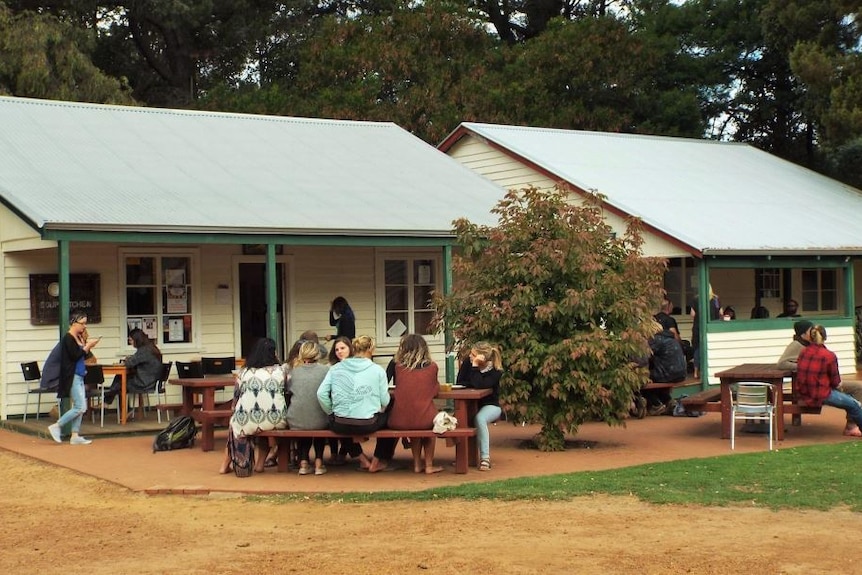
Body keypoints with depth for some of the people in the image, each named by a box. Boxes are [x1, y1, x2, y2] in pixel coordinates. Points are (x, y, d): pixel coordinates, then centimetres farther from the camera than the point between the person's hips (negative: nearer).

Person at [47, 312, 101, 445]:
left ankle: (75, 436, 10)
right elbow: (75, 356, -19)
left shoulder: (78, 337, 13)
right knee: (80, 408, -10)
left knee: (79, 407, 7)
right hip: (72, 377, -9)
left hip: (79, 376, 9)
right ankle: (56, 426, 0)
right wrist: (88, 345, -13)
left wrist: (88, 345, 1)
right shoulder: (68, 338, -12)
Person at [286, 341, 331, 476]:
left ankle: (303, 462, 25)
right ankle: (319, 462, 27)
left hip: (296, 423, 1)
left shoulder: (293, 370, 3)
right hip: (320, 422, -1)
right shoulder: (325, 370, -2)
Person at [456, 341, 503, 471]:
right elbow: (459, 382, -5)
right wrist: (473, 384, -18)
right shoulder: (467, 362, -1)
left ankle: (485, 458, -31)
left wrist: (475, 366, -29)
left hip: (490, 405, -4)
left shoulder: (496, 371, -17)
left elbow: (478, 385, -30)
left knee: (479, 418, -38)